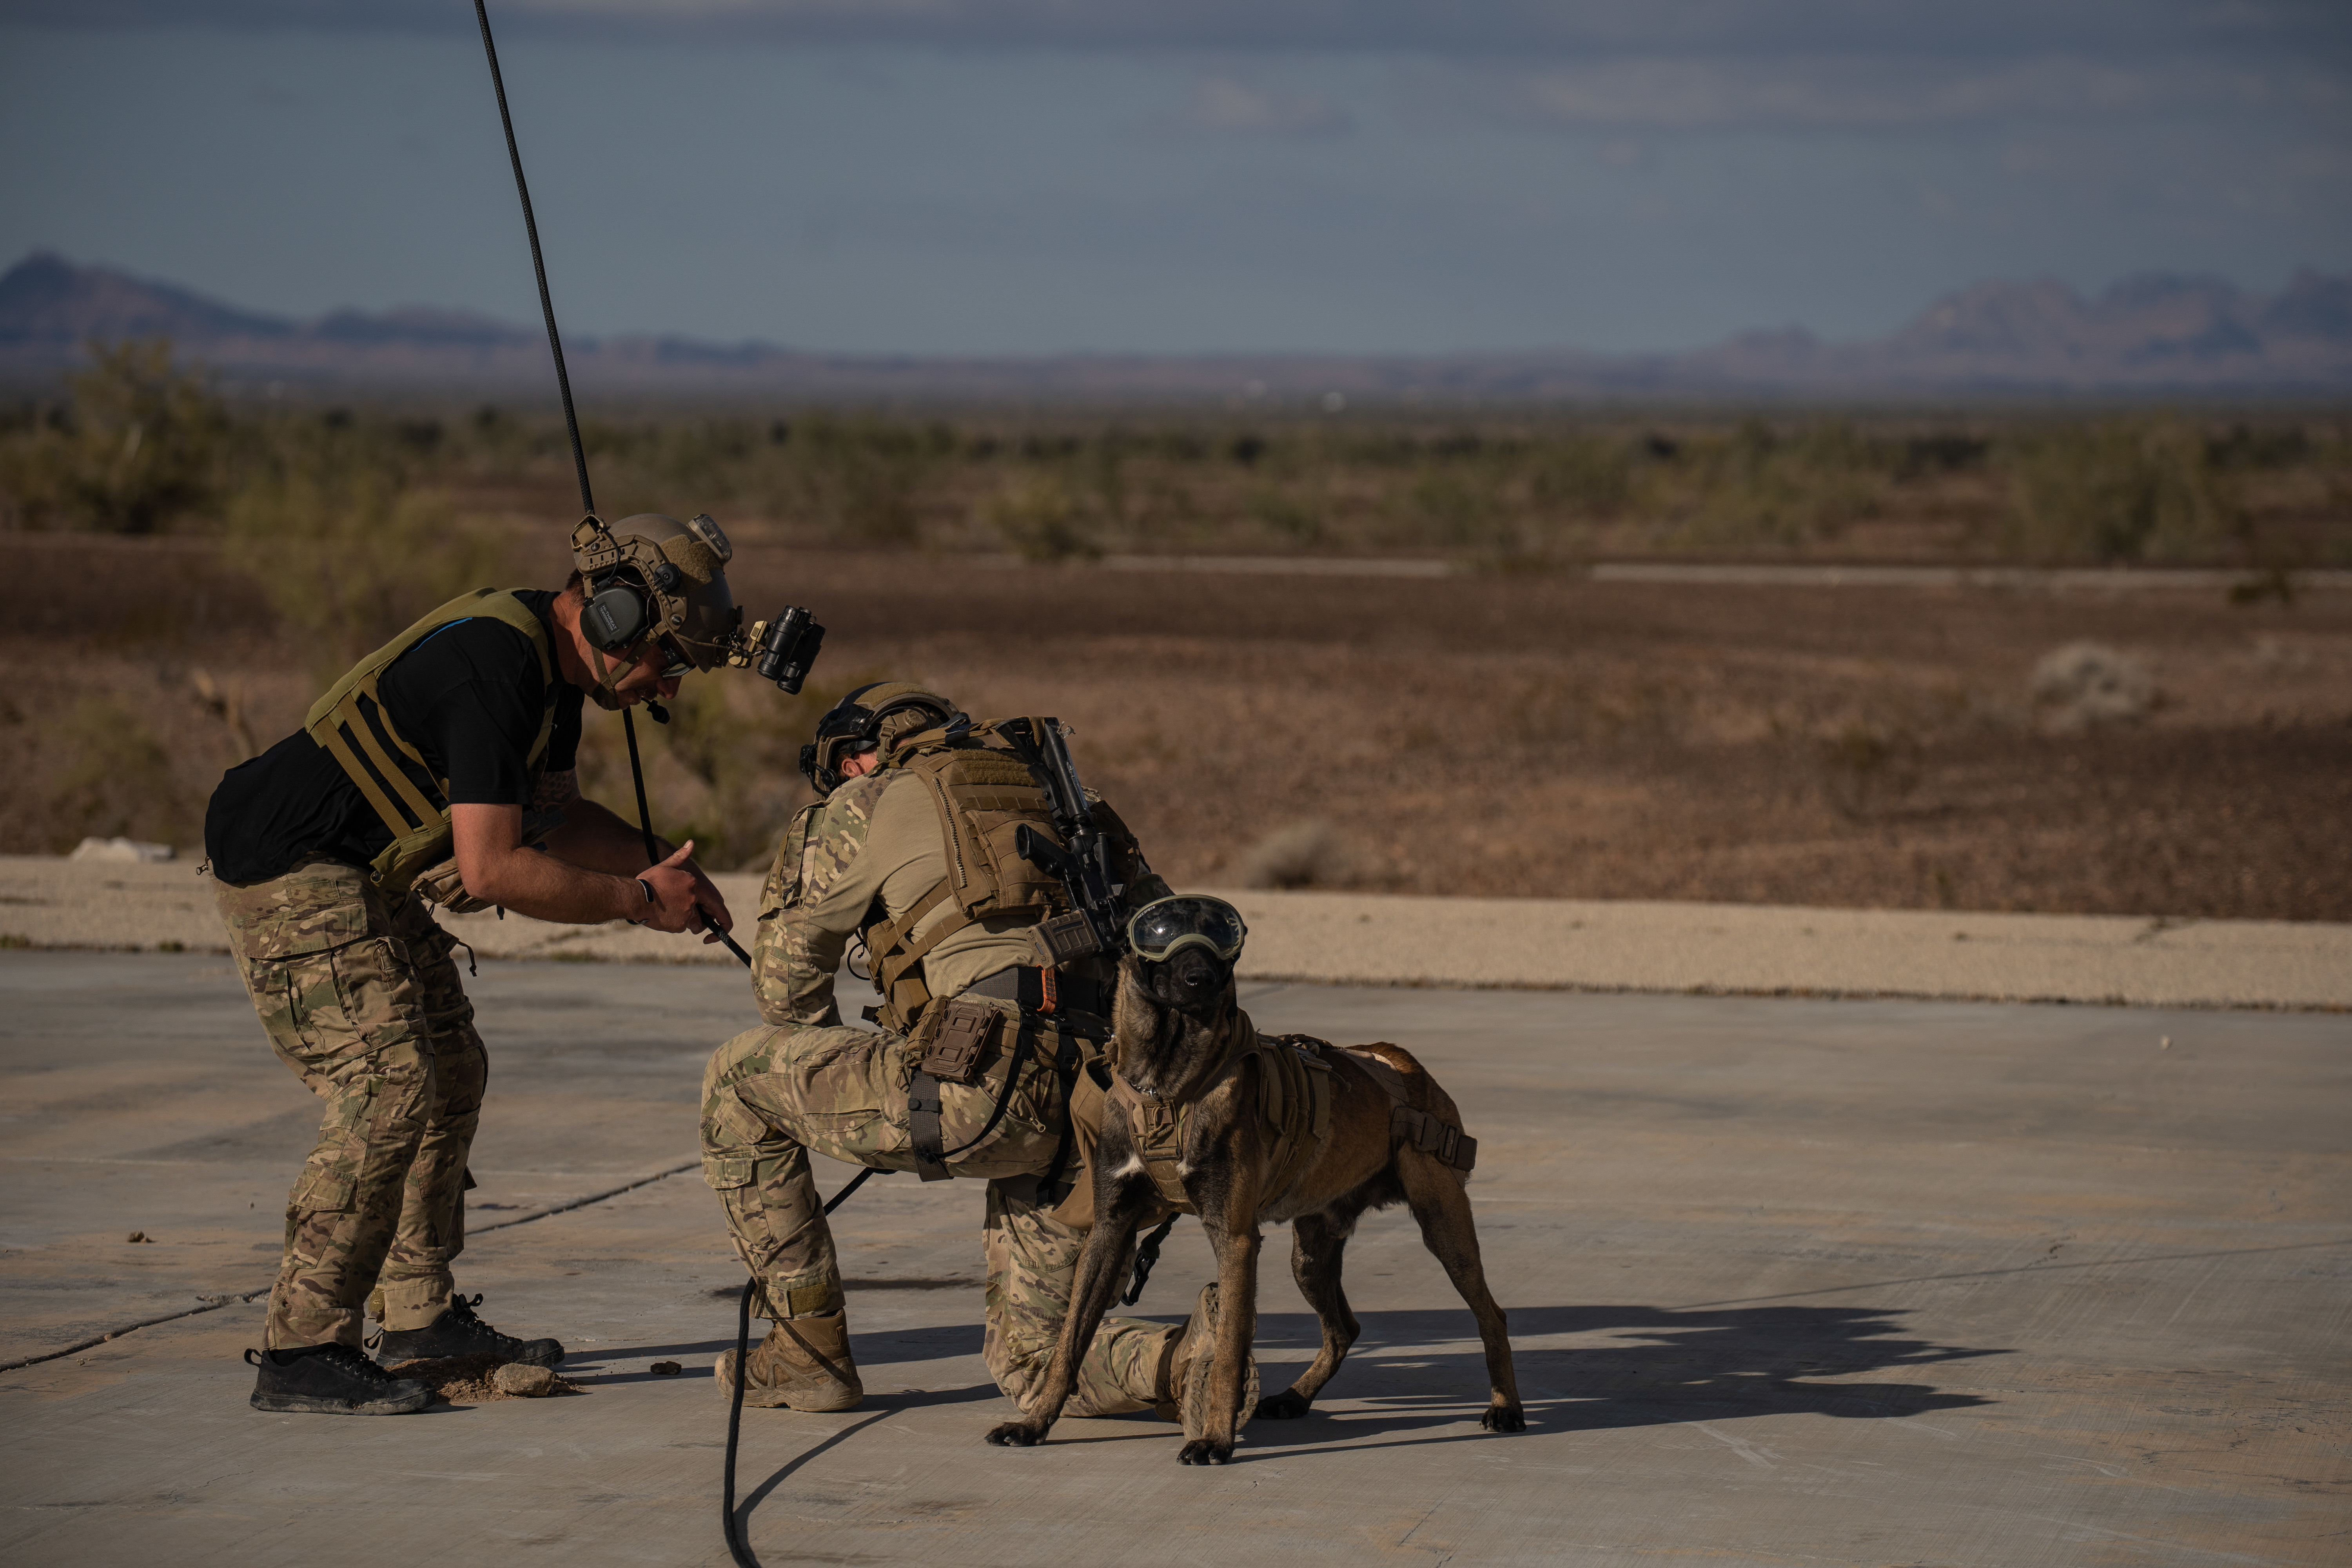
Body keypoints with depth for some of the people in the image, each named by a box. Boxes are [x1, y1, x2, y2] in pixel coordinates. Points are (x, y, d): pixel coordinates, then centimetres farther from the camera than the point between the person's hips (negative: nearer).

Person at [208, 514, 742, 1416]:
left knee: (449, 1078, 15)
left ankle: (421, 1317, 24)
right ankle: (301, 1354, -14)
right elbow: (491, 870, -27)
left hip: (367, 878, 11)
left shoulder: (551, 660, 7)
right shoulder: (495, 664, -25)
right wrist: (639, 902, -17)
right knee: (388, 1097, -16)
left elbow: (554, 816, 21)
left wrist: (661, 866, 6)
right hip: (291, 875, -11)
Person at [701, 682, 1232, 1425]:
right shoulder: (1055, 801, 30)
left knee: (738, 1079, 16)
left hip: (986, 1082, -7)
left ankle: (809, 1351, 19)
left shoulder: (871, 804, 13)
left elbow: (786, 979, 20)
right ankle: (1194, 1356, -11)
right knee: (1032, 1360, 19)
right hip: (1093, 1106, 7)